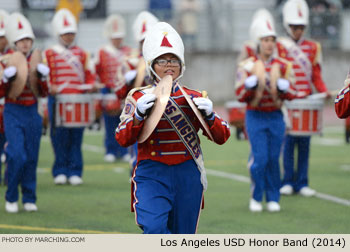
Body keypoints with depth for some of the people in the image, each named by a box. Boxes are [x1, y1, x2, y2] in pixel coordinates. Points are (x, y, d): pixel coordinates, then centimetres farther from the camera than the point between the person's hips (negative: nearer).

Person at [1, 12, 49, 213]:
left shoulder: (36, 62, 7)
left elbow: (44, 93, 7)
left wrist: (43, 77, -10)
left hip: (33, 114, 3)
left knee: (32, 157, 5)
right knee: (17, 156, -14)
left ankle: (29, 199, 14)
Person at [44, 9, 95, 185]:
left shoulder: (82, 54, 14)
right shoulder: (49, 54, 7)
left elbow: (90, 75, 18)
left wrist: (90, 85, -2)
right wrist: (49, 87, -14)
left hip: (78, 100, 2)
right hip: (57, 100, -2)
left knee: (76, 137, 0)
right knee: (59, 136, -3)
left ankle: (75, 172, 4)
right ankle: (60, 172, 5)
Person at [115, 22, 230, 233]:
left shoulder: (193, 98, 10)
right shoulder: (139, 97, 5)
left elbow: (222, 137, 5)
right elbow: (123, 139, -6)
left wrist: (209, 115, -14)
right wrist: (139, 114, -23)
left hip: (188, 175, 2)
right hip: (152, 175, -2)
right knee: (154, 227, -27)